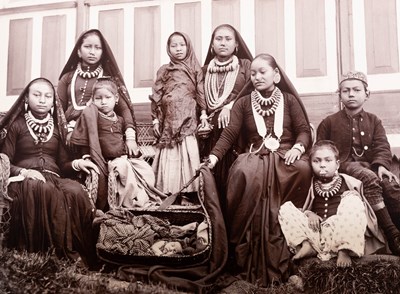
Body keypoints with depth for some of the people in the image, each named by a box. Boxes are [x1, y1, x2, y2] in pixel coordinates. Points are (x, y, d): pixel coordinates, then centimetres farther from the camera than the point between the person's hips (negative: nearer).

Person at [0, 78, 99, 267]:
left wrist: (76, 163, -5)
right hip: (24, 180, -3)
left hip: (53, 179, 3)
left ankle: (83, 256, -29)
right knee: (44, 190, -40)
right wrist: (24, 172, -15)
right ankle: (62, 253, -34)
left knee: (76, 191, -33)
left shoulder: (56, 128, 21)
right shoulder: (17, 125, 11)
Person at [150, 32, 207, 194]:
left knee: (188, 154, -5)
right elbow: (156, 96, 9)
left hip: (188, 120, -1)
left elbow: (201, 93, 6)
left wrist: (203, 114, -3)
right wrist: (155, 119, 3)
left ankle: (188, 191, -1)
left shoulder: (195, 69, 10)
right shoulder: (164, 70, 12)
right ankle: (168, 191, 4)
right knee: (169, 156, 0)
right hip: (169, 120, 1)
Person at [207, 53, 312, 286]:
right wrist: (214, 156, -14)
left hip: (285, 155, 0)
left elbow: (305, 130, 5)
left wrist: (298, 147, -19)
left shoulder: (289, 100, 13)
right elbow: (230, 134, 3)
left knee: (303, 169, -36)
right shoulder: (244, 103, 14)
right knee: (243, 173, -36)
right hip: (256, 156, 0)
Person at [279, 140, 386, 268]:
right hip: (316, 230, 3)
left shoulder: (347, 182, 9)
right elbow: (304, 208, 21)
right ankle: (305, 245, -20)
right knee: (285, 208, -8)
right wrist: (308, 214, 1)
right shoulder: (311, 186, 16)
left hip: (339, 232, -2)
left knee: (353, 200, -26)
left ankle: (344, 251, -27)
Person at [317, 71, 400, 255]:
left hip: (370, 165, 3)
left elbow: (382, 146, 4)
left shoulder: (373, 121, 19)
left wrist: (381, 165, -18)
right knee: (370, 179, -37)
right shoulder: (329, 122, 14)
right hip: (344, 165, -3)